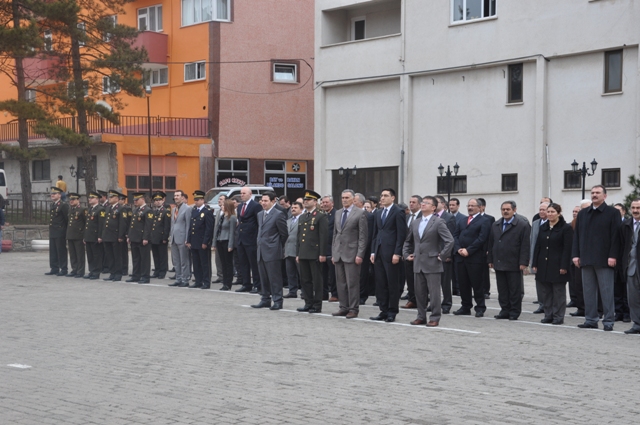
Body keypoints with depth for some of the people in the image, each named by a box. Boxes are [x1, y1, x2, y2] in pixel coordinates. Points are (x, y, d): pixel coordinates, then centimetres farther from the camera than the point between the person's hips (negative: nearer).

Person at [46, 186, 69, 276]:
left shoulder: (64, 205, -11)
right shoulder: (52, 205, 14)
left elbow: (67, 218, -11)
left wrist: (67, 230, -9)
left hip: (60, 233, -8)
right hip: (52, 232, 8)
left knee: (61, 252, -2)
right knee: (53, 252, 11)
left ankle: (63, 270, 3)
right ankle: (54, 269, 17)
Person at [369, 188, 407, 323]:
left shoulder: (398, 212, -6)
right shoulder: (378, 213, 16)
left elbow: (401, 234, -10)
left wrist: (397, 253, -15)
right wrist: (373, 251, 10)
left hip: (391, 253, -7)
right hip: (379, 252, 7)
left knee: (392, 284, 0)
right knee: (380, 284, 7)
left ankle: (392, 312, 5)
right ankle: (383, 311, 13)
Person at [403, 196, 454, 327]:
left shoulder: (439, 222, -7)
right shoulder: (415, 222, 13)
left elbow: (450, 241, -14)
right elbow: (408, 241, 25)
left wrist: (442, 256, -13)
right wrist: (406, 254, 14)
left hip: (432, 264, -6)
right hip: (418, 264, 6)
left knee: (434, 293, -2)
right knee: (419, 292, 10)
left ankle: (435, 318, 4)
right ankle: (421, 316, 19)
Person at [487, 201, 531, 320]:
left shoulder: (523, 225, -4)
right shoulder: (495, 225, 14)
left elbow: (525, 246, -8)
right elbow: (491, 243, 16)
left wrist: (523, 262, -14)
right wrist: (490, 260, 10)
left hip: (514, 265, -5)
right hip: (499, 264, 5)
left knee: (515, 290, 1)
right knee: (502, 290, 8)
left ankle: (514, 312, 8)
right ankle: (505, 310, 15)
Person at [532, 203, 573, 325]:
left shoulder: (566, 228, -6)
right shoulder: (543, 228, 12)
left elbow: (567, 249, -10)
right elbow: (537, 246, 13)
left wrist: (564, 266, -16)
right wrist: (535, 264, 7)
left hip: (557, 266, -6)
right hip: (543, 265, 6)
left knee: (558, 292, 2)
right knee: (545, 292, 7)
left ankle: (558, 317, 7)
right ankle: (548, 315, 16)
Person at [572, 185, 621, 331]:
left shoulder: (612, 213, 0)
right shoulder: (582, 214, 14)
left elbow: (615, 236, -6)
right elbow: (576, 235, 12)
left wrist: (613, 256, -14)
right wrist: (576, 254, 4)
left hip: (604, 259, -5)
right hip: (586, 259, 5)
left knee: (606, 291, -2)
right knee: (588, 291, 7)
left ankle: (608, 321, 2)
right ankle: (591, 320, 13)